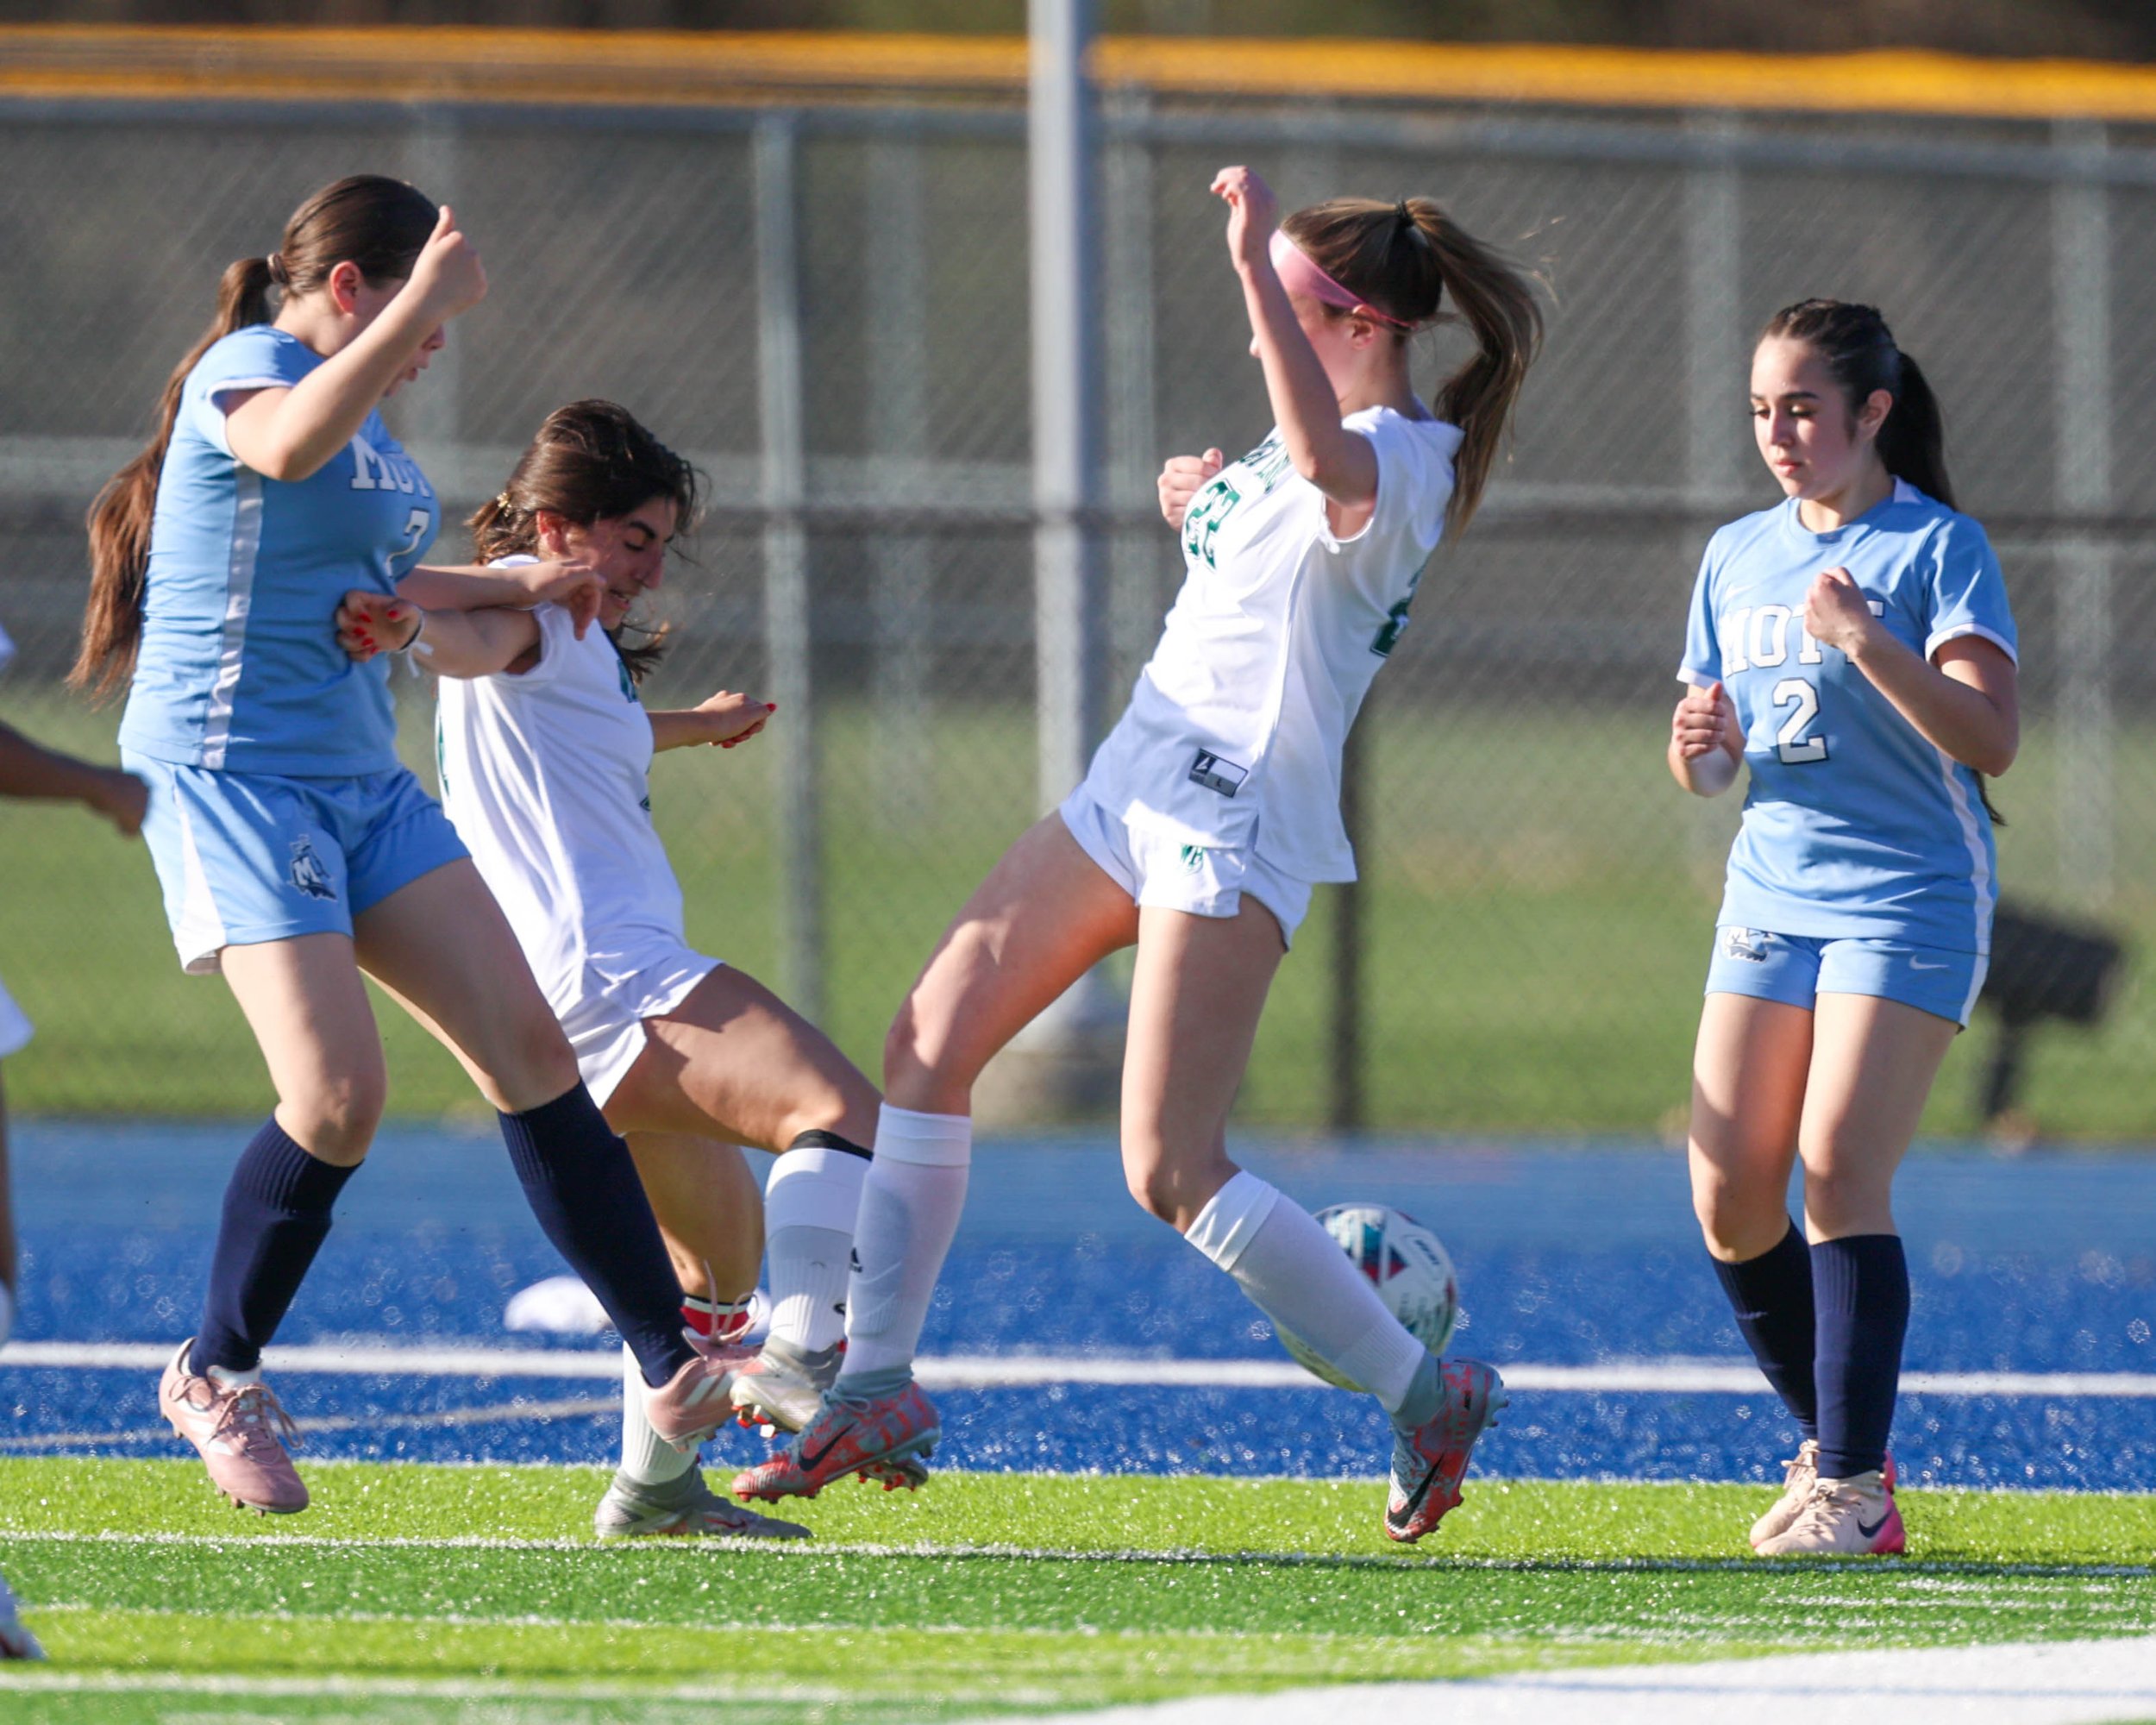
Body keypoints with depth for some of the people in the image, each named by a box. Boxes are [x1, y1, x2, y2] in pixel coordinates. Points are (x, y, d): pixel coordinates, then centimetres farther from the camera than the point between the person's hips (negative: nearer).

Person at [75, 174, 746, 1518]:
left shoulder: (364, 417, 18)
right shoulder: (250, 364, -9)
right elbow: (287, 449, -36)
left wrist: (515, 587, 33)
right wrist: (422, 300, -36)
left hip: (362, 781, 9)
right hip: (230, 769, -9)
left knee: (528, 1042, -2)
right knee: (338, 1094, -20)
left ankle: (675, 1368, -2)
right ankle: (216, 1376, 2)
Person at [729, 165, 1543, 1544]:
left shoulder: (1399, 461, -17)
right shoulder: (1320, 443, 14)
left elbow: (1329, 464, -43)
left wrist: (1255, 263, -51)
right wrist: (1209, 513, 15)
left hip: (1231, 832, -10)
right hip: (1133, 795, 10)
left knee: (1173, 1174, -14)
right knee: (930, 1045, 3)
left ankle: (1428, 1394, 0)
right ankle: (876, 1387, 9)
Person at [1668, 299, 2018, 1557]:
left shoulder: (1939, 548, -5)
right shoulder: (1739, 557, 14)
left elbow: (1991, 739, -15)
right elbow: (1710, 766, 20)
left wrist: (1868, 642, -27)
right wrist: (1702, 745, -4)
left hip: (1909, 900, -6)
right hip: (1771, 897, 6)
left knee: (1840, 1169, -17)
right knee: (1730, 1198, -2)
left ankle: (1853, 1490, -15)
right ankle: (1835, 1443, 15)